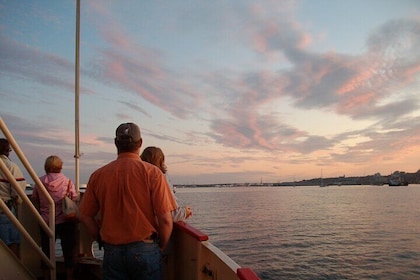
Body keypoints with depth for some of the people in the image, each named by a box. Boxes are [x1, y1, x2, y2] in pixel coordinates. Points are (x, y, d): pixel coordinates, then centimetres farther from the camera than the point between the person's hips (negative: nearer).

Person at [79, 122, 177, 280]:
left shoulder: (98, 175, -2)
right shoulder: (151, 172, -11)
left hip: (111, 251, 3)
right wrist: (162, 247, 2)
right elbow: (165, 219, -14)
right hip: (145, 249, -2)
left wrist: (103, 241, 14)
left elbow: (85, 217, 3)